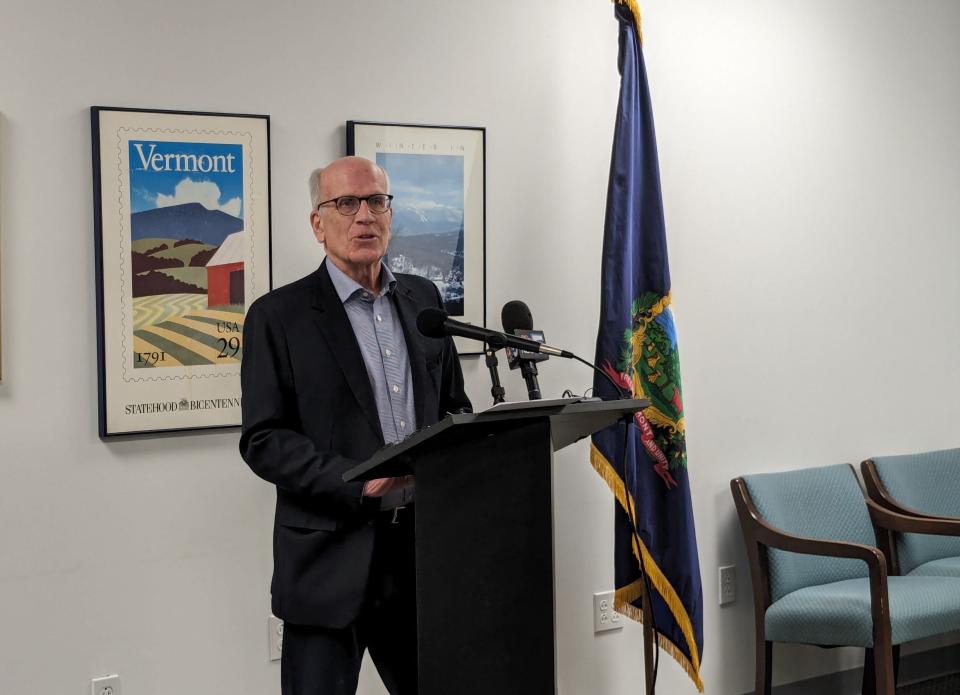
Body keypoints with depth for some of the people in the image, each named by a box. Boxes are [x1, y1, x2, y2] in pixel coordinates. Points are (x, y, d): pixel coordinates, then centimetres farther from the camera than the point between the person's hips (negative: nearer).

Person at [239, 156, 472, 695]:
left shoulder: (424, 298, 10)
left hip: (424, 544, 5)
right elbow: (263, 441, -9)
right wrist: (357, 480, -21)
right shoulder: (279, 316, -5)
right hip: (332, 560, -4)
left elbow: (454, 403, 17)